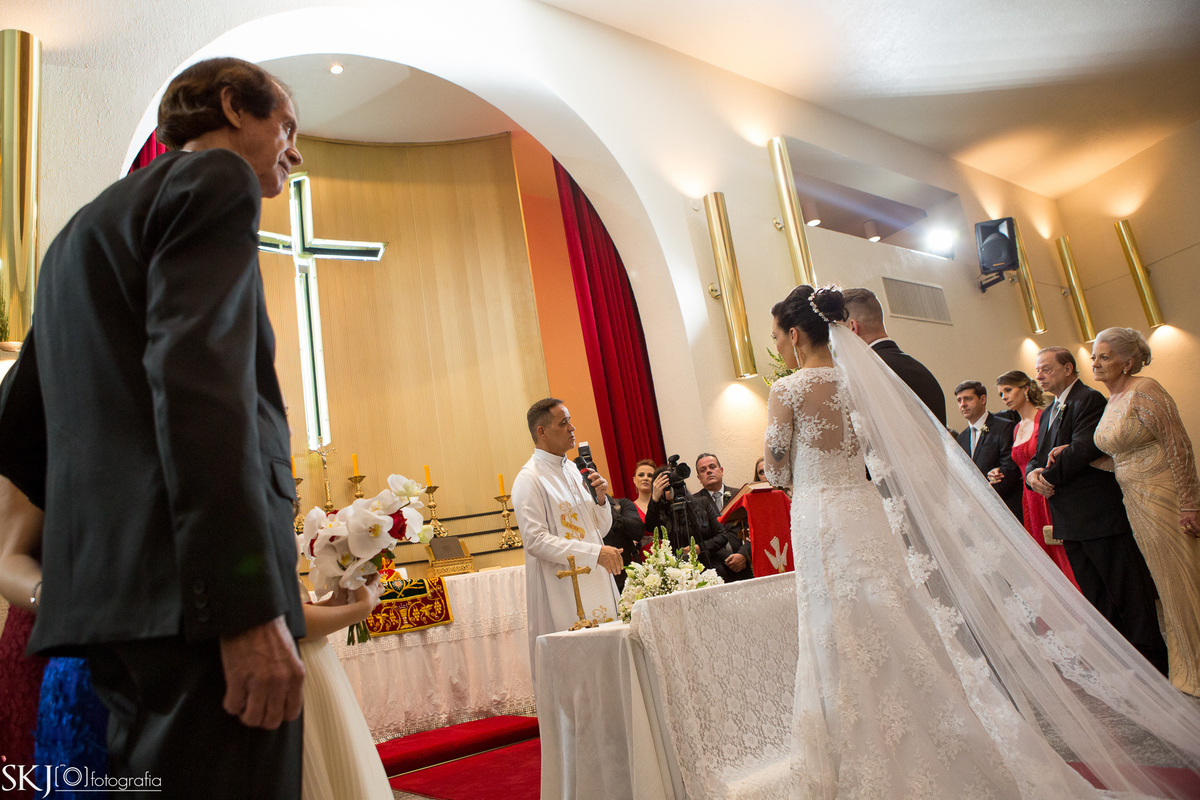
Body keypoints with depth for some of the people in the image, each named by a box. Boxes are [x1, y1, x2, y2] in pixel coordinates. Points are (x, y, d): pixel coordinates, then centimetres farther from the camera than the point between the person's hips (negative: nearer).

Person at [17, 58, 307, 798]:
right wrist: (250, 607, -22)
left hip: (107, 590, 10)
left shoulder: (86, 225, 27)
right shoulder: (215, 177, -1)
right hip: (202, 594, -10)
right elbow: (198, 375, -18)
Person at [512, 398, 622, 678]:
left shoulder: (573, 469, 13)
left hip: (596, 585, 7)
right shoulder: (529, 479, -11)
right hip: (562, 594, -7)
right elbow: (536, 541, -20)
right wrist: (594, 553, -23)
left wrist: (600, 497, -3)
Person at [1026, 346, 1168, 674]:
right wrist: (1032, 473, -8)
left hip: (1101, 514, -9)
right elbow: (1036, 458, 14)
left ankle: (1150, 663, 13)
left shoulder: (1089, 399, -10)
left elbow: (1083, 448, -22)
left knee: (1126, 592, 1)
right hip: (1071, 523, 9)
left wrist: (1049, 477, -15)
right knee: (1096, 597, 15)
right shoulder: (1048, 414, 18)